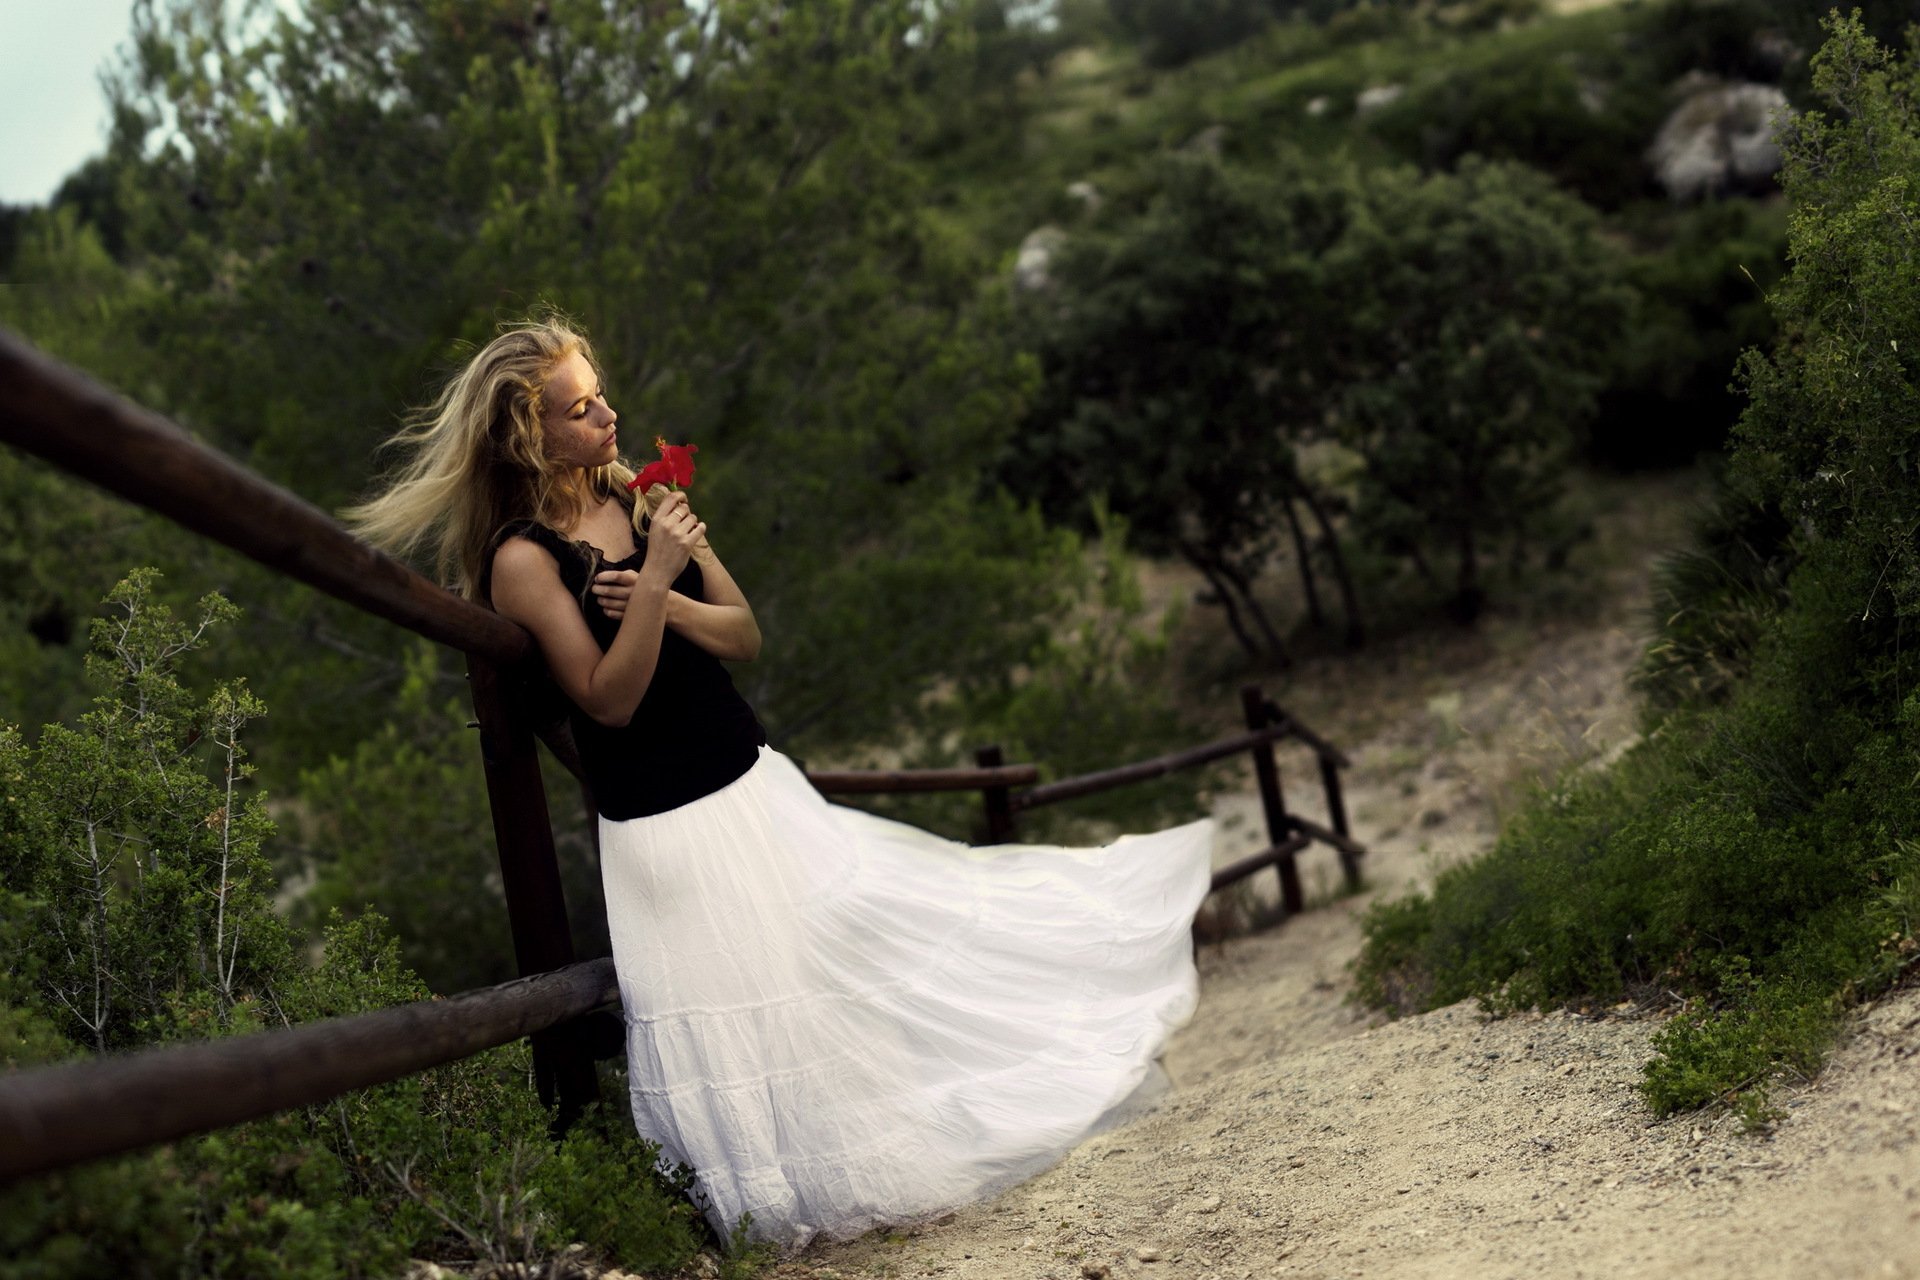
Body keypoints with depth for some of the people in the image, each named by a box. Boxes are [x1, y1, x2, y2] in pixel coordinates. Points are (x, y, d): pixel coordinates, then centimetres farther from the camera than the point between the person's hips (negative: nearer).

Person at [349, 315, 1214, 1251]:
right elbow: (609, 701, -20)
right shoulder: (523, 559, -16)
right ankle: (788, 1203, 21)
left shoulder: (640, 501, 5)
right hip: (663, 825, -7)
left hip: (751, 783, 7)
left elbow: (746, 637, 5)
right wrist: (655, 579, -28)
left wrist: (668, 604, -15)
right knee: (734, 1017, 2)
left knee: (849, 944, 11)